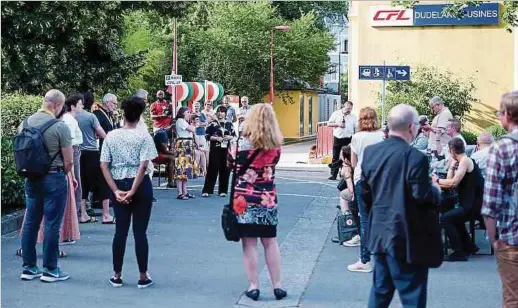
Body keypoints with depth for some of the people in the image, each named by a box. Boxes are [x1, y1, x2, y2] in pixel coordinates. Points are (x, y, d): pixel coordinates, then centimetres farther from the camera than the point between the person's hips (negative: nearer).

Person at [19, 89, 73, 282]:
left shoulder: (25, 123, 2)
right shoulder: (60, 127, -15)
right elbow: (69, 161, -12)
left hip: (31, 178, 6)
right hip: (53, 178, -6)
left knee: (30, 223, 12)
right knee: (52, 225, 2)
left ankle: (29, 268, 19)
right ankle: (50, 270, 8)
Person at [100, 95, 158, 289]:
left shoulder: (111, 136, 3)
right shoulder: (143, 136, -7)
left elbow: (104, 165, -2)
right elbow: (143, 166, -15)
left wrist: (116, 191, -5)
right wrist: (132, 191, -14)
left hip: (118, 185, 3)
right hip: (140, 185, -3)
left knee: (120, 230, 10)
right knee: (140, 231, 2)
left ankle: (117, 276, 16)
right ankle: (143, 277, 9)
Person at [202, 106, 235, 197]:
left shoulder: (229, 124, 9)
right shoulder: (212, 124, 1)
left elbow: (234, 135, 13)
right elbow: (207, 136, -2)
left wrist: (230, 137, -7)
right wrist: (216, 138, -14)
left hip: (226, 150, 3)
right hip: (215, 149, -3)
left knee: (225, 170, 4)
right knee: (213, 169, -5)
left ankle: (222, 190, 13)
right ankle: (206, 190, -2)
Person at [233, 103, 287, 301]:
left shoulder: (246, 142, -12)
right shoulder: (276, 144, 1)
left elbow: (236, 168, -5)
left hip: (246, 198, -4)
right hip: (268, 197, 4)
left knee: (249, 243, 2)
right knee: (270, 242, 12)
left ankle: (253, 287, 3)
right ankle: (277, 286, 13)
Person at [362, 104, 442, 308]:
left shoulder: (370, 152, 4)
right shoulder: (415, 157, -19)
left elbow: (364, 191, 9)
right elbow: (422, 195, -20)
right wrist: (436, 191, 1)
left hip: (380, 232, 7)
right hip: (407, 237, -7)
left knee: (380, 288, 19)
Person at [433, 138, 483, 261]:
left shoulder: (465, 161, -14)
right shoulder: (461, 161, 15)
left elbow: (453, 183, -24)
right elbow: (450, 182, 7)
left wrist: (437, 180, -10)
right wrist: (452, 165, 3)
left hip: (474, 205, -11)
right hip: (470, 203, 11)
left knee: (444, 218, -17)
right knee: (453, 217, 32)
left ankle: (459, 252, -11)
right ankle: (469, 247, 37)